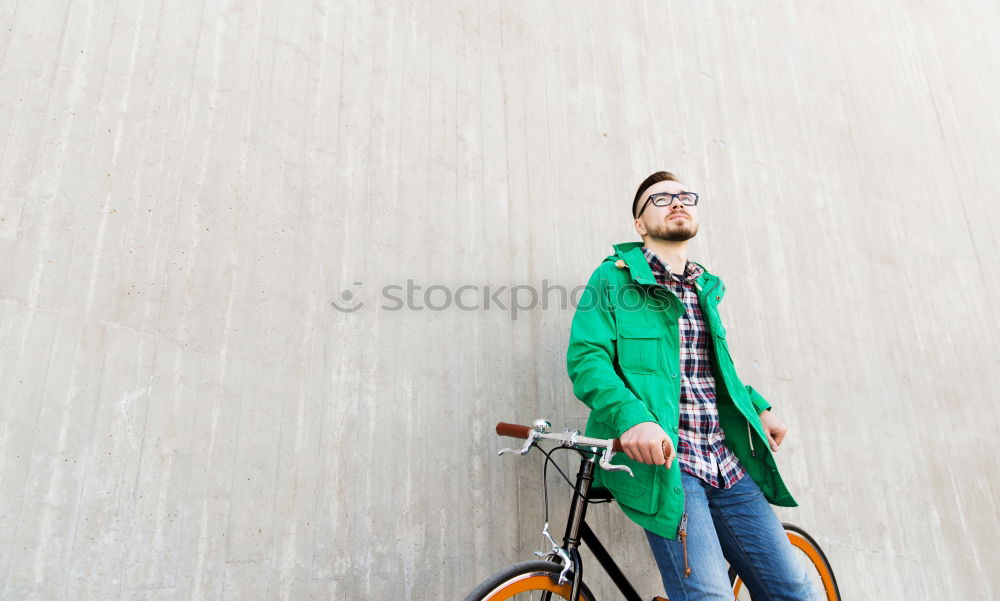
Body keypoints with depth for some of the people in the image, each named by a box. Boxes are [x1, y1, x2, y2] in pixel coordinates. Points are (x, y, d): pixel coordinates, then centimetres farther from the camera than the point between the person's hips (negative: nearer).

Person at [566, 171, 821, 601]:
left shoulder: (707, 289, 20)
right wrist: (632, 416, -28)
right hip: (662, 461, -6)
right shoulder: (614, 278, 0)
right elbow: (586, 357, -12)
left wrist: (758, 408, 15)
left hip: (727, 464, 7)